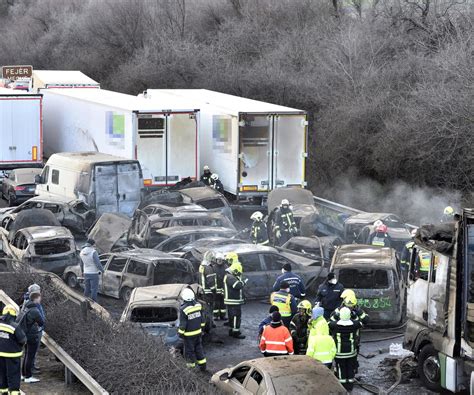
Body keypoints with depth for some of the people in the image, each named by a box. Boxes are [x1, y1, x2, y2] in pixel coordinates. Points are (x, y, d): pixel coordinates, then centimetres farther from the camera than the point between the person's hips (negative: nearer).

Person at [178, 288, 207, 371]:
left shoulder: (183, 309, -24)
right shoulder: (198, 305, -7)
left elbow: (183, 324, -18)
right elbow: (202, 319, 5)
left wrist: (180, 333, -3)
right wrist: (201, 326, 20)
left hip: (189, 334, -6)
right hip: (198, 332, 6)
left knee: (189, 350, 10)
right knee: (199, 348, 20)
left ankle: (191, 366, 20)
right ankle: (203, 365, 27)